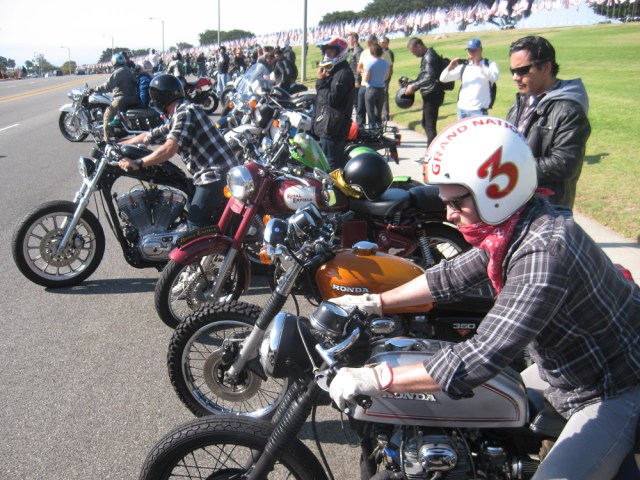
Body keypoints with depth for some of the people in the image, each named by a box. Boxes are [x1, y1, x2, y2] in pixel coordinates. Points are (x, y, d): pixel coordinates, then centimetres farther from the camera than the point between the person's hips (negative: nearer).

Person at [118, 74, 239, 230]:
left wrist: (138, 163, -20)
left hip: (216, 175, -10)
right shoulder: (176, 118, 20)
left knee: (196, 223, -9)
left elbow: (169, 148, -23)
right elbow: (147, 136, 26)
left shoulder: (185, 112, -12)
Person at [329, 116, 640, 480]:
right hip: (568, 368, 9)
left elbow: (483, 358, -41)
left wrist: (377, 378, -38)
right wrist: (373, 302, 0)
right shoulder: (513, 226, -8)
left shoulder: (544, 251, -37)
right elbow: (453, 276, 3)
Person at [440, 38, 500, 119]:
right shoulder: (463, 66, 12)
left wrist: (479, 65, -29)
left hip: (479, 110, -5)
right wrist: (450, 67, -11)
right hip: (462, 109, 5)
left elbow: (494, 77, -21)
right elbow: (443, 78, 9)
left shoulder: (490, 65, 1)